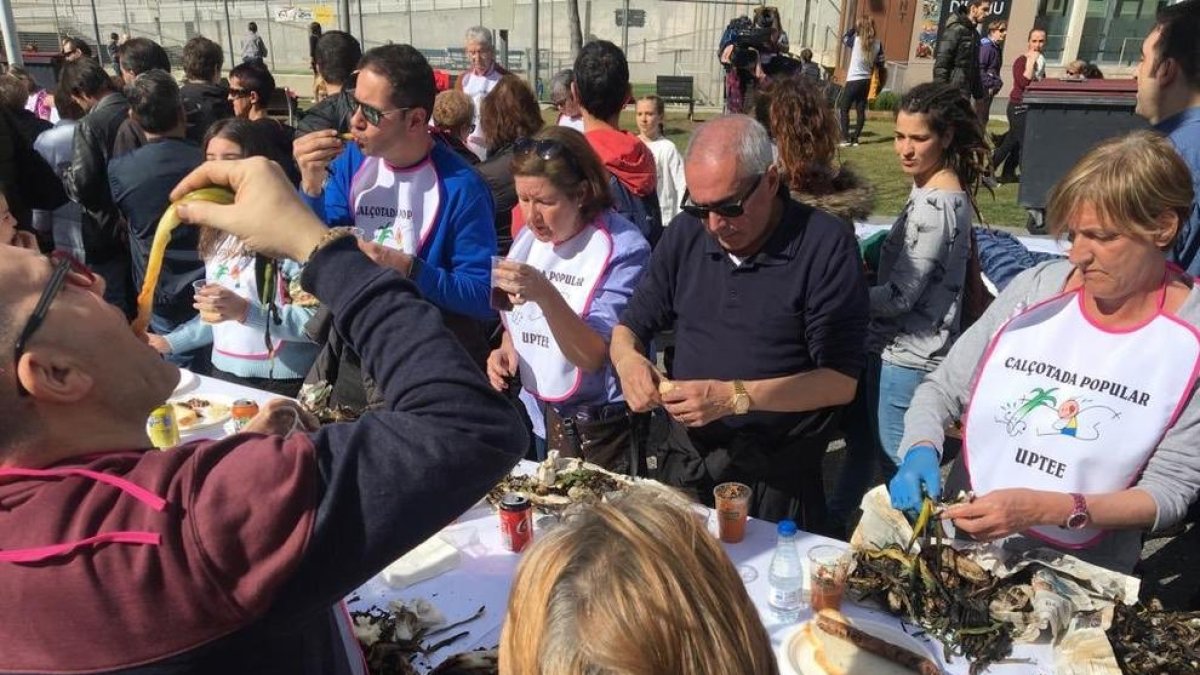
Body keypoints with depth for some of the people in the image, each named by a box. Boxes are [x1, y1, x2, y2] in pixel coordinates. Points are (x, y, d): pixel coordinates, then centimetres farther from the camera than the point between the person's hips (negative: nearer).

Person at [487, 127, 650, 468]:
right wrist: (506, 349, -6)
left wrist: (545, 295, -35)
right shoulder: (527, 238, 1)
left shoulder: (623, 248, -18)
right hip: (539, 418, 6)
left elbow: (595, 357, -23)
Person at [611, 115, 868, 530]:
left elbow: (841, 380, -16)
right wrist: (629, 360, -15)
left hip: (777, 478, -4)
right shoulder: (686, 234, 1)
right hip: (684, 461, 5)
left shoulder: (825, 246, -14)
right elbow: (629, 328, 8)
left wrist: (734, 396, -26)